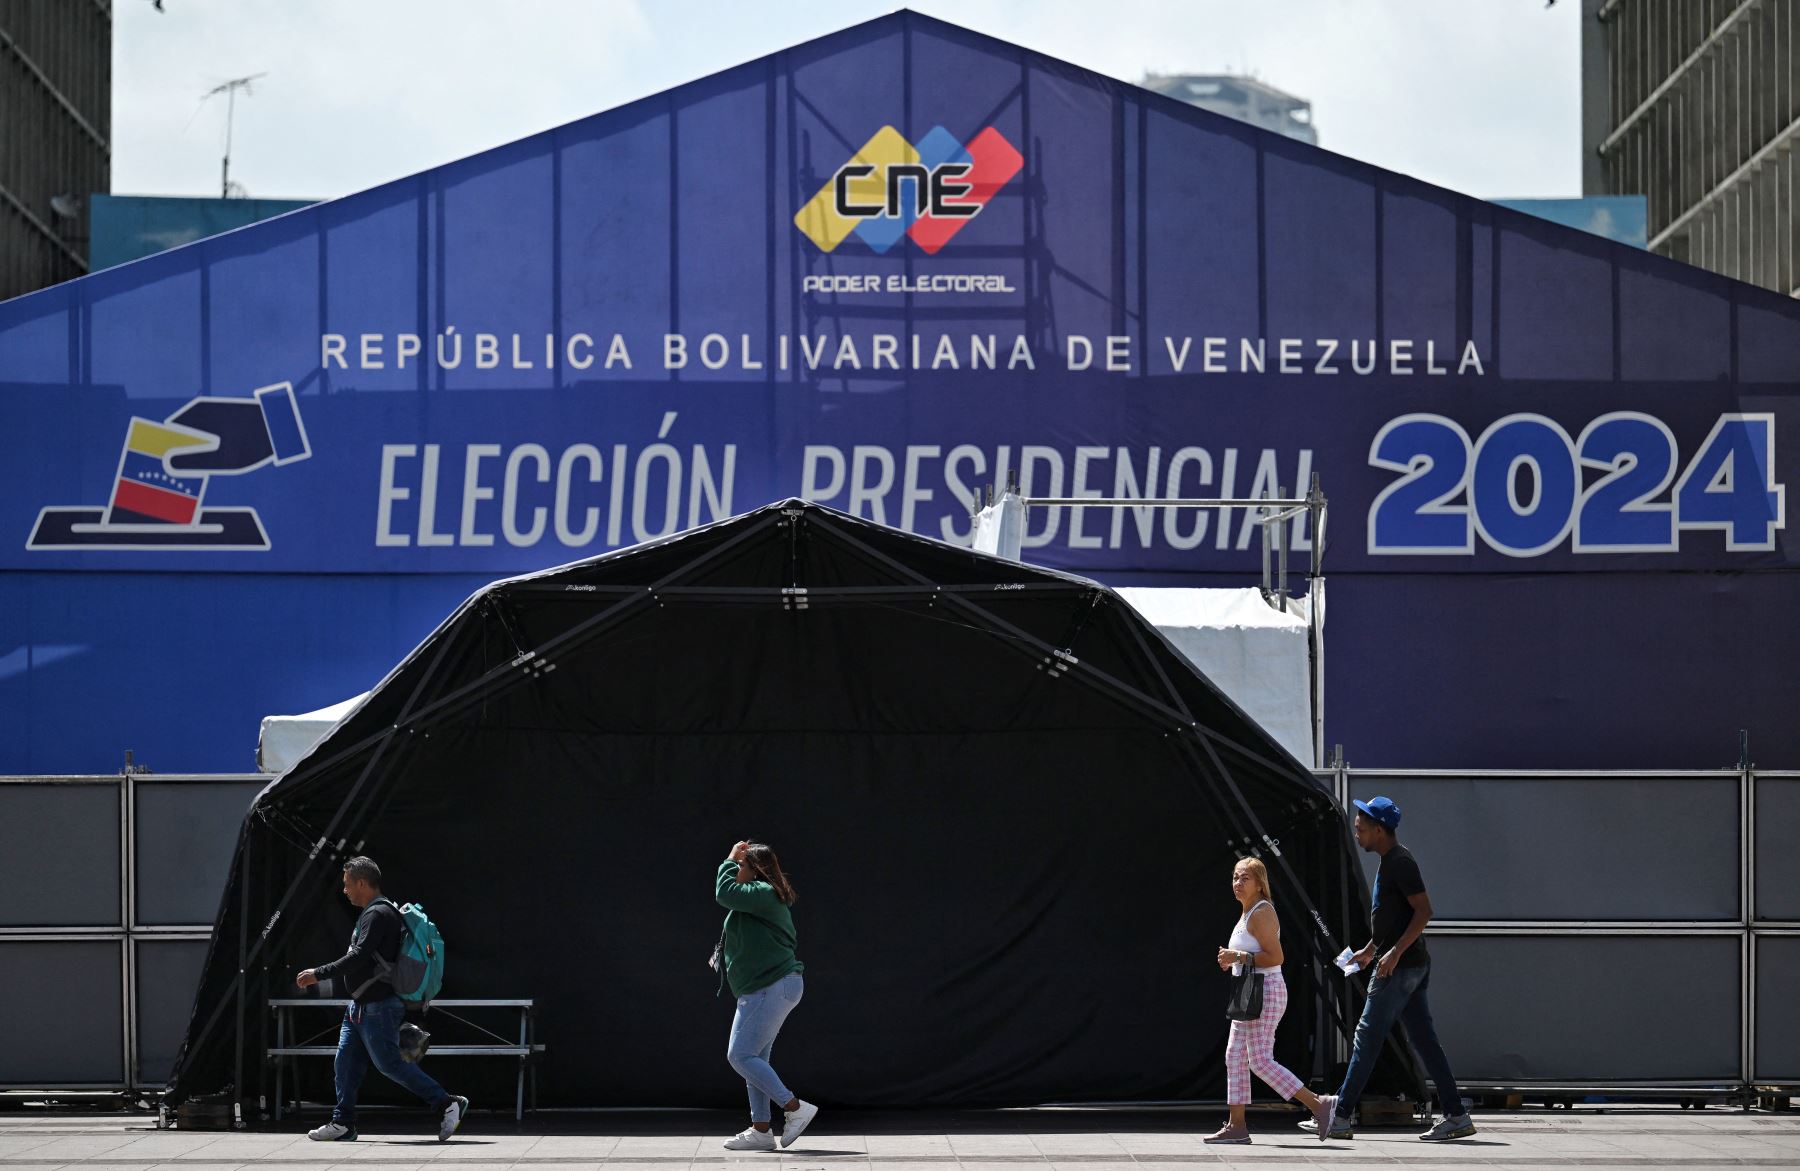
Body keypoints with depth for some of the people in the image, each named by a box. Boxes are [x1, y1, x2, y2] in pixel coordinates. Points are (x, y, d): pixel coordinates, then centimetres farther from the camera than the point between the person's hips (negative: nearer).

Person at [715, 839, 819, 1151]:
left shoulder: (764, 894, -14)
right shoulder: (763, 898, 19)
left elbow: (725, 893, -21)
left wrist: (731, 861, -8)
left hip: (770, 988, -11)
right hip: (773, 987, 11)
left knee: (740, 1056, -11)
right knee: (755, 1059, 11)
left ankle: (795, 1109, -11)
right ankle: (760, 1131, 12)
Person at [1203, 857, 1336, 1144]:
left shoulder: (1261, 913, -14)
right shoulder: (1247, 914, 18)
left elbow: (1275, 956, -22)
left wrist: (1240, 957, -20)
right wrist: (1232, 960, 12)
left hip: (1265, 992, -11)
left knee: (1260, 1061, -13)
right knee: (1235, 1056, 9)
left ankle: (1317, 1106, -12)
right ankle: (1236, 1126, 10)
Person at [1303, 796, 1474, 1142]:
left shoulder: (1400, 863, -15)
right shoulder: (1391, 861, 17)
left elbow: (1424, 911, -21)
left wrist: (1395, 952, -25)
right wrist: (1369, 949, 29)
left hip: (1400, 967, -10)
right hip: (1413, 966, 10)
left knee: (1367, 1038, -6)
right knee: (1424, 1040, 7)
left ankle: (1340, 1117, -3)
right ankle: (1456, 1116, 5)